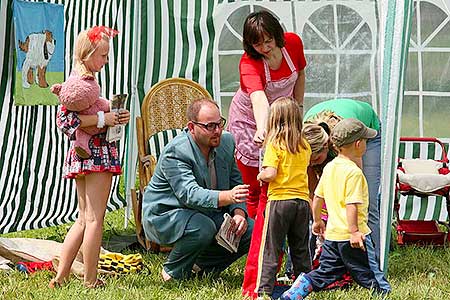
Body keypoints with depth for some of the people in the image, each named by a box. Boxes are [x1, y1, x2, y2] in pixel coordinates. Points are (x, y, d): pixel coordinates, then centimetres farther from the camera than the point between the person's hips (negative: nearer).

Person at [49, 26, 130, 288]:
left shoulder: (79, 78, 15)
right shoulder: (85, 80, -14)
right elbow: (65, 120, -23)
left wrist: (114, 116, 9)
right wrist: (103, 118, -20)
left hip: (82, 156, 10)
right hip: (97, 155, -10)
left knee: (85, 219, 13)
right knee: (94, 219, -4)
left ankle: (61, 277, 11)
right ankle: (91, 281, 0)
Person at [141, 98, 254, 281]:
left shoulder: (226, 142, -3)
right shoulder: (175, 152, -27)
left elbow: (236, 183, 5)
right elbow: (190, 194, -39)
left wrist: (239, 212, -16)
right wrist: (228, 196, -55)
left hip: (208, 214, 7)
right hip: (164, 216, -7)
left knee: (250, 231, -10)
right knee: (203, 228, -36)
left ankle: (203, 265, 11)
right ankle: (173, 273, -9)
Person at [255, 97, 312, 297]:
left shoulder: (274, 145, -9)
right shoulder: (305, 146, 7)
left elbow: (270, 174, -18)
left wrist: (260, 176, 2)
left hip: (279, 199, -5)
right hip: (302, 199, 5)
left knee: (270, 249, 1)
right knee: (301, 250, 14)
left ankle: (264, 290, -3)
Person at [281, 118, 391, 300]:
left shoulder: (329, 167, 9)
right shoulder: (354, 172, -16)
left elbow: (318, 197, 16)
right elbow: (351, 204, -23)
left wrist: (317, 220, 28)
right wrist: (354, 231, -23)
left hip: (332, 234, 8)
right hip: (350, 235, -8)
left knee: (325, 273, 13)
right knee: (368, 274, 0)